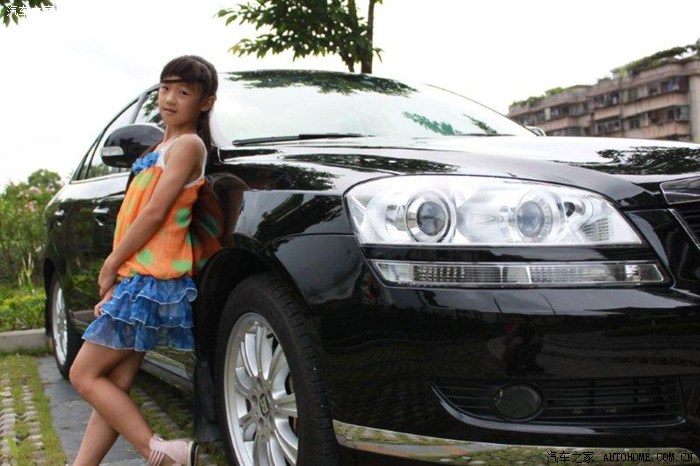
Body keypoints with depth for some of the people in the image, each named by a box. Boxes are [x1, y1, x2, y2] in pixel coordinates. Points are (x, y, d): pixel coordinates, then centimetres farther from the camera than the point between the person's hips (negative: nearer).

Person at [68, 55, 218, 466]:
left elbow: (155, 213, -15)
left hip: (152, 281, -9)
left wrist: (110, 265, -7)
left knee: (86, 375, -6)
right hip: (137, 278, 9)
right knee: (113, 387, 9)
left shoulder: (188, 144, -7)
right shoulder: (164, 147, 21)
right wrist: (115, 277, 9)